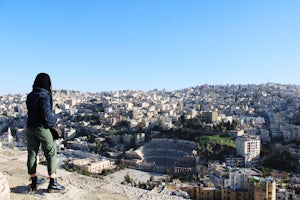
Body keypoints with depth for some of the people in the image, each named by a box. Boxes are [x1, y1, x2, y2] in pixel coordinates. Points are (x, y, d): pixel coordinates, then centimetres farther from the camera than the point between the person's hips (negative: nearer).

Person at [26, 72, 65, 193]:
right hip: (43, 128, -7)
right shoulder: (44, 95, -14)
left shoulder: (30, 96, 7)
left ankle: (34, 182, 25)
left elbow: (32, 112, 11)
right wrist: (54, 119, -2)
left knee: (32, 154, 12)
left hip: (30, 128, 7)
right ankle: (52, 184, 4)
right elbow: (46, 115, -21)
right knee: (51, 154, 3)